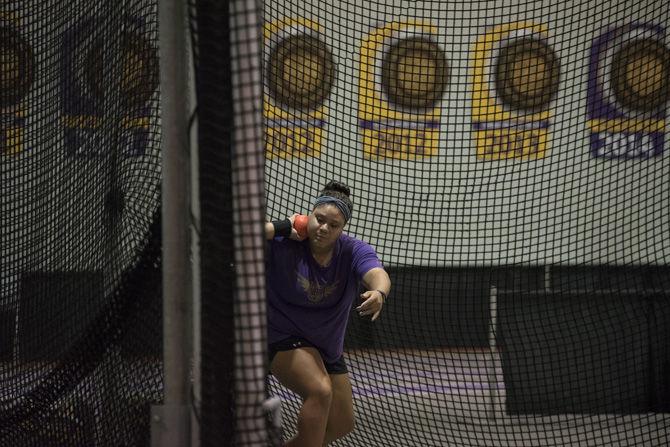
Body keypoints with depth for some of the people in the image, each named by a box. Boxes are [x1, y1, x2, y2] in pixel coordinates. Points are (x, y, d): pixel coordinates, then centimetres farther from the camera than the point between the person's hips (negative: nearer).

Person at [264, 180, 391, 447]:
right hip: (282, 336, -6)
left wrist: (379, 294, -60)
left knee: (342, 425, 13)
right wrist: (283, 228, -38)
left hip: (327, 347, 6)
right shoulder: (283, 243, -22)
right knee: (320, 391, -32)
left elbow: (378, 275, -36)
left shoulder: (354, 252, -15)